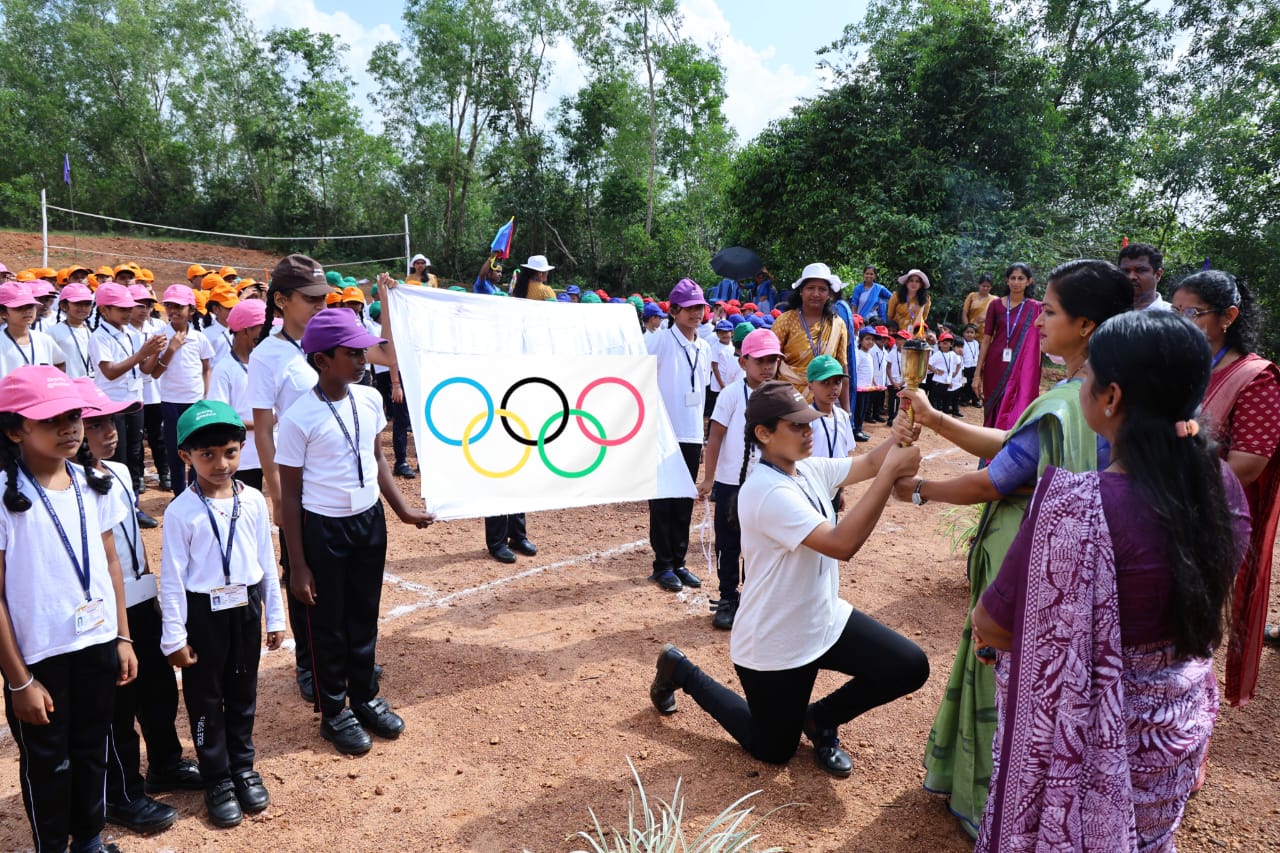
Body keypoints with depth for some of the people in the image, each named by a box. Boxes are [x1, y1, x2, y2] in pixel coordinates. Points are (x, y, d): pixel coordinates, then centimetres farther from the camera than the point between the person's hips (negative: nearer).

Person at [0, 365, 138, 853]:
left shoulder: (92, 486, 0)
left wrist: (122, 637, 8)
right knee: (47, 763, 14)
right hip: (41, 658, -5)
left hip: (98, 646, 5)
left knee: (92, 750, 20)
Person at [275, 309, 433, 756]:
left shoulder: (369, 399, -3)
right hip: (323, 528, -5)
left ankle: (366, 697, 39)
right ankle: (334, 712, 31)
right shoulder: (299, 418, -18)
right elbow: (291, 495, -12)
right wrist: (297, 565, -10)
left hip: (370, 520, 5)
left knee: (364, 616, 19)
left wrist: (403, 510, 8)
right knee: (329, 624, 12)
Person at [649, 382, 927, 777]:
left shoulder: (810, 470, -2)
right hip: (774, 645, -7)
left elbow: (867, 464, -2)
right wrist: (892, 471, -36)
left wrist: (904, 430, -22)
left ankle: (820, 719, 17)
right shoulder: (766, 492, -30)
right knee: (773, 752, 12)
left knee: (910, 667, -6)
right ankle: (679, 671, 27)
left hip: (825, 621, 8)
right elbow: (842, 544, -37)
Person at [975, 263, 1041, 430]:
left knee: (1015, 415, -5)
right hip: (996, 366, 2)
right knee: (993, 414, 8)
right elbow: (986, 340, 2)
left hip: (1022, 369, -1)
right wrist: (977, 373, -2)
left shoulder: (1035, 308, 1)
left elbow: (1040, 341, 2)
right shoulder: (996, 305, 3)